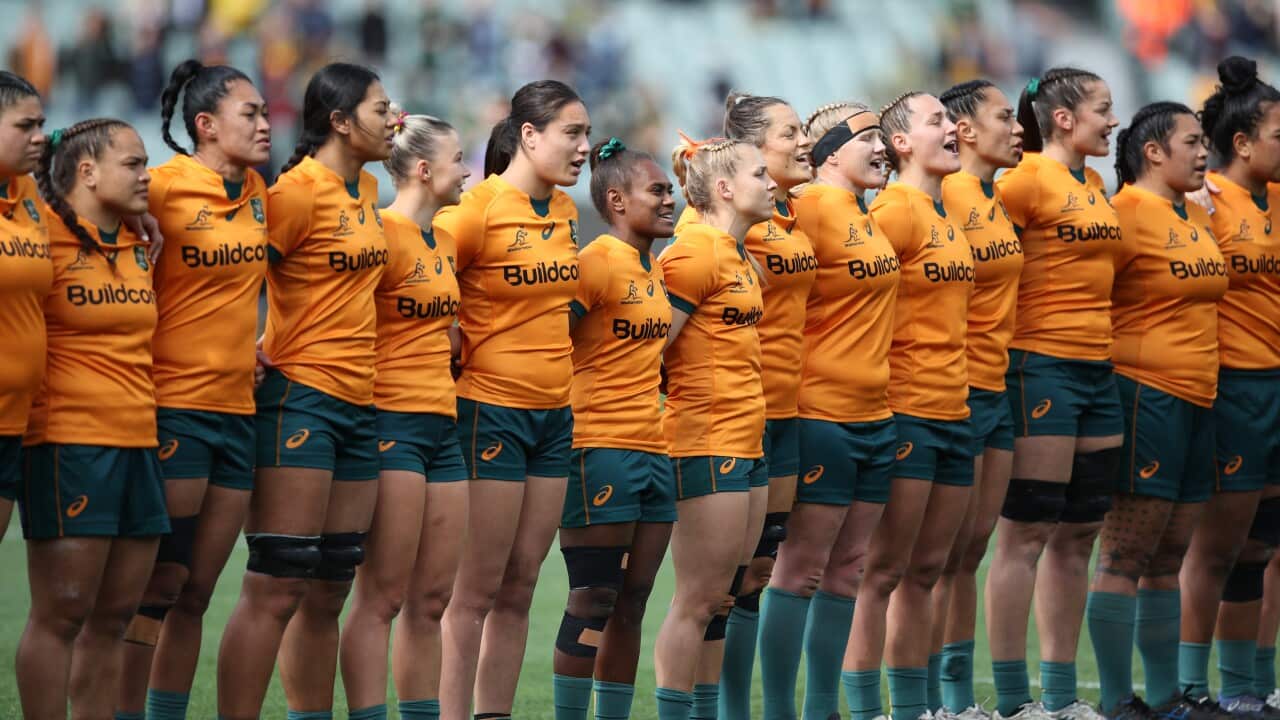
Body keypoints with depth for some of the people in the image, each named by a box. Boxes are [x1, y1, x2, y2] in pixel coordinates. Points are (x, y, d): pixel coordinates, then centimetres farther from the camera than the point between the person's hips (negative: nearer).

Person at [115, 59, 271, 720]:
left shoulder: (257, 194, 10)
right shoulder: (164, 189, -11)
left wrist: (252, 342, 12)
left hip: (238, 407, 7)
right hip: (175, 406, -7)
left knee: (195, 593, 8)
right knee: (162, 581, -8)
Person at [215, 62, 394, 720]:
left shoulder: (366, 191, 14)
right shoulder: (299, 191, -11)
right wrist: (256, 351, -13)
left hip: (356, 404, 8)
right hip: (300, 395, -8)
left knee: (327, 592, 9)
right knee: (276, 589, -12)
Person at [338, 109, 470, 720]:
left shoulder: (446, 244, 15)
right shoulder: (382, 233, -10)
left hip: (442, 424, 9)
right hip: (391, 419, -8)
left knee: (432, 598, 8)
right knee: (383, 596, -10)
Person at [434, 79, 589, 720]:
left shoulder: (567, 212, 9)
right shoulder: (480, 207, -13)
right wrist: (456, 344, -11)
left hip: (555, 413, 7)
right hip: (491, 409, -7)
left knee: (520, 587, 8)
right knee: (478, 589, -5)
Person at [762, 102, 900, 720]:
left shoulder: (870, 218, 13)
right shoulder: (811, 207, -13)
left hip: (876, 415, 8)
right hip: (821, 414, -8)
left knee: (847, 570, 10)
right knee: (801, 569, -4)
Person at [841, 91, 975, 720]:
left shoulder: (948, 215, 14)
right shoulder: (897, 210, -11)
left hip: (953, 409, 8)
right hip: (905, 408, -8)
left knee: (925, 571, 12)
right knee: (884, 572, -5)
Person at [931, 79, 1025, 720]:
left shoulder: (1003, 201, 11)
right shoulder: (942, 197, -14)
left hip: (1001, 390, 8)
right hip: (956, 392, -8)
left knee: (972, 548, 11)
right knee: (945, 553, -4)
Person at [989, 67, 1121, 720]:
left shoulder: (1094, 186, 15)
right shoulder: (1028, 180, -10)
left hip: (1099, 367, 9)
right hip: (1042, 366, -9)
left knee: (1077, 537, 10)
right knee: (1026, 535, -6)